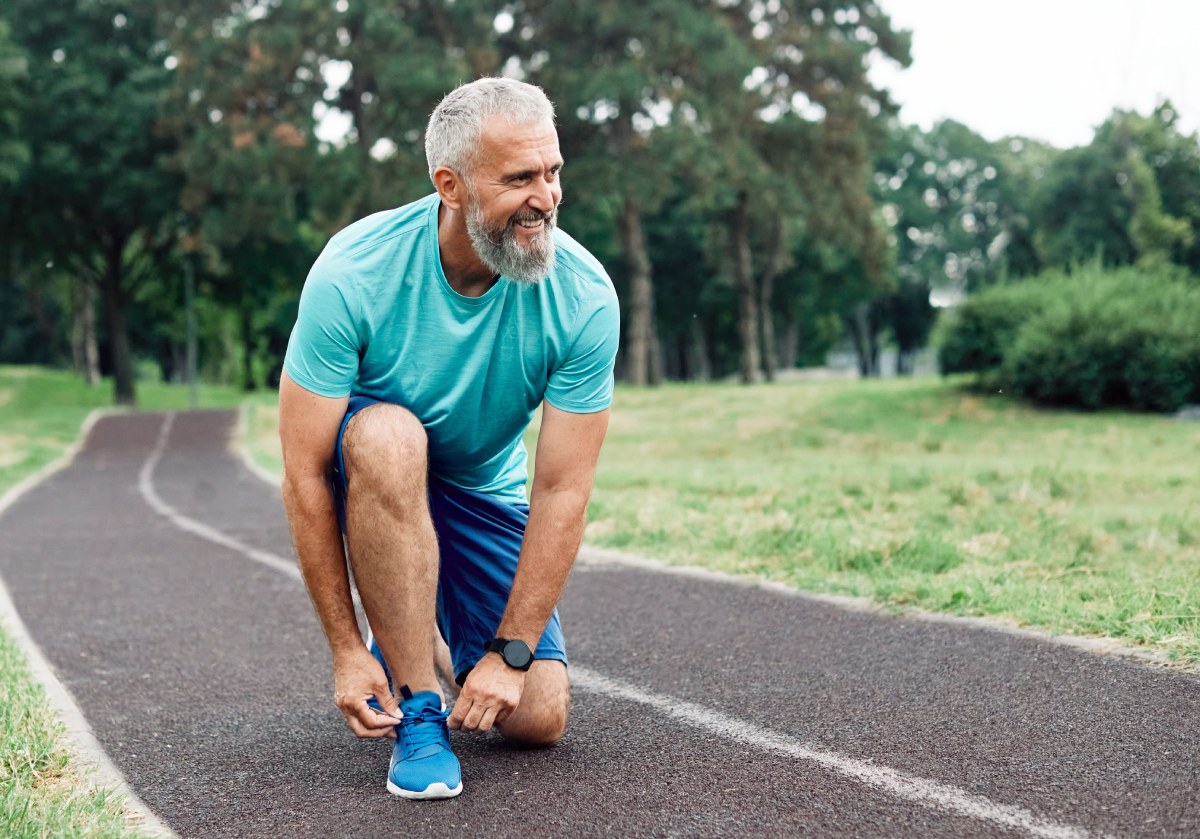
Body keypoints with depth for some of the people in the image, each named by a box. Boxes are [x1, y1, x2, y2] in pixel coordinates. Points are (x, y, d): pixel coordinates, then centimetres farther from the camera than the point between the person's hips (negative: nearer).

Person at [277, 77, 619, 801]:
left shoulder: (584, 297, -24)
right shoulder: (354, 273, -29)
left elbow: (562, 489, -21)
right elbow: (306, 475, -24)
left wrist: (511, 652, -23)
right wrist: (346, 650, -24)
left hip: (486, 493, 2)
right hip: (372, 474, -2)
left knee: (538, 719, -11)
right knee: (388, 435, -39)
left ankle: (416, 631, 23)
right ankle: (417, 708, -23)